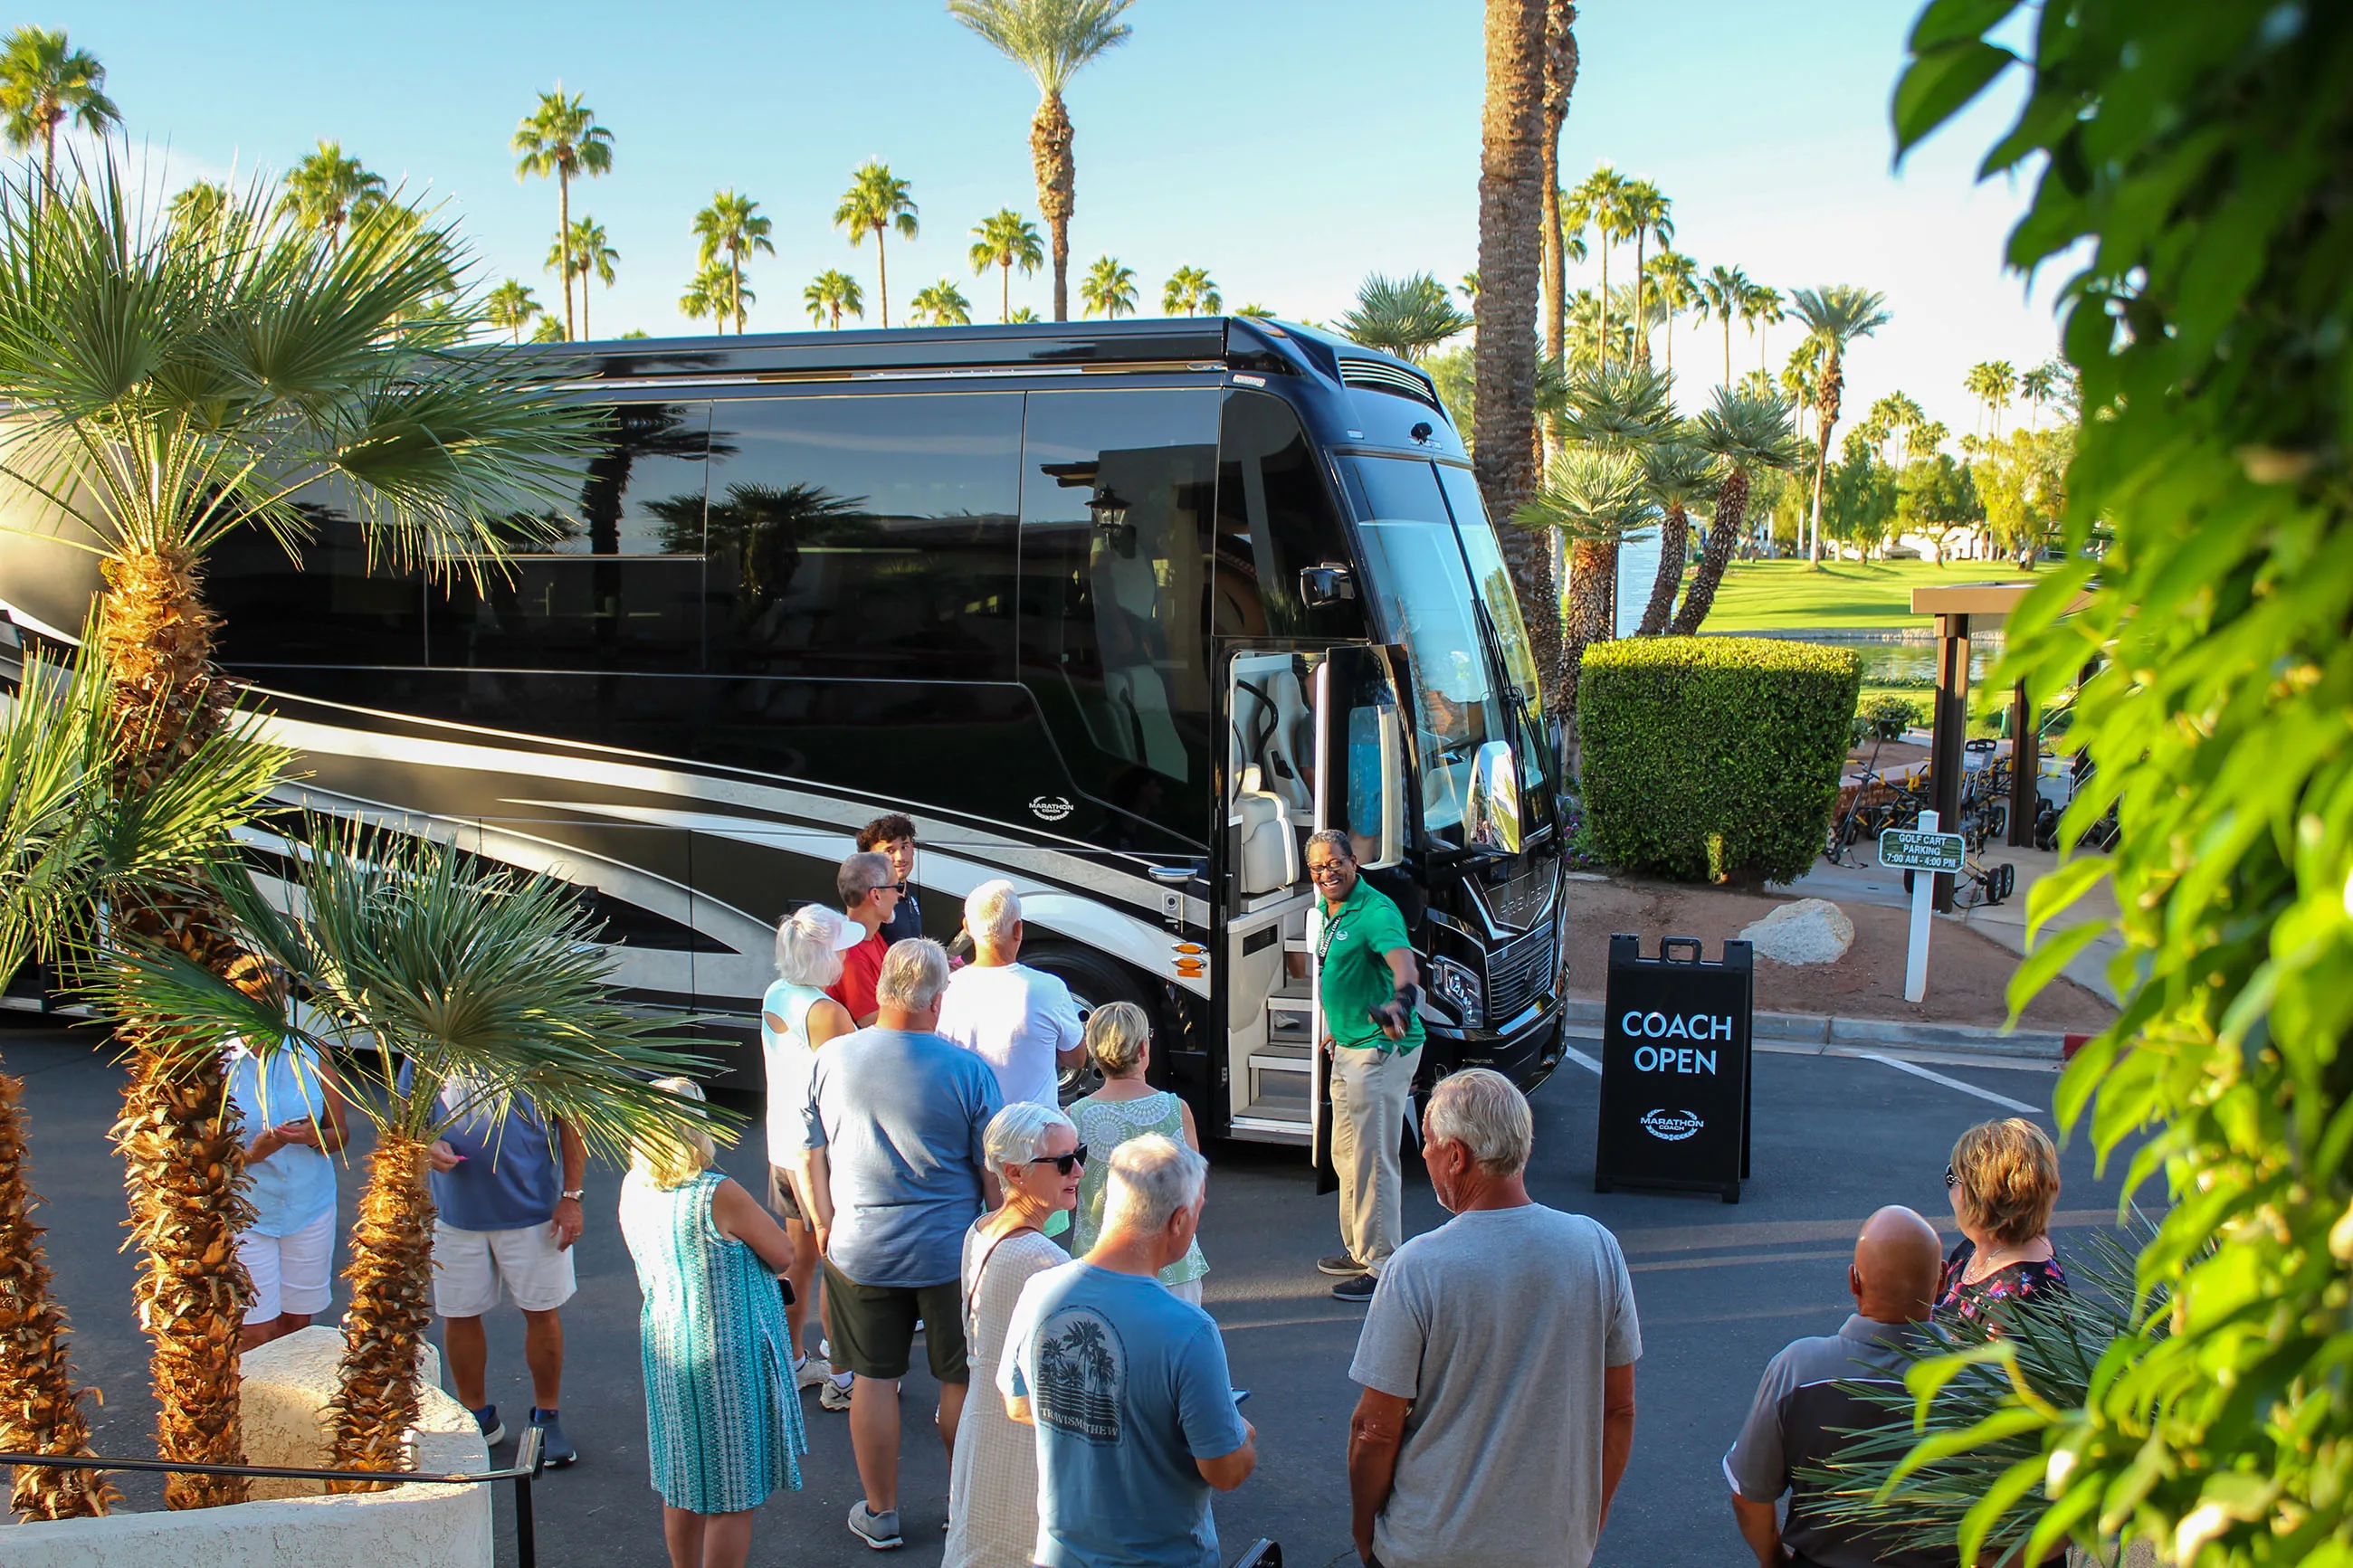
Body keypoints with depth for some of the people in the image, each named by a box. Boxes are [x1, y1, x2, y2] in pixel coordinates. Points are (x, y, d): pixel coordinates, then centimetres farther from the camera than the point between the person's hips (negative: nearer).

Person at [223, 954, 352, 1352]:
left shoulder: (311, 1055, 1)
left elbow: (341, 1134, 5)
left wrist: (315, 1137, -17)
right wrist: (251, 1154, -23)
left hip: (310, 1210, 3)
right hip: (245, 1215, -3)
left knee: (297, 1326, 10)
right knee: (256, 1335, -4)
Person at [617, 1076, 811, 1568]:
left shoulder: (633, 1191, -3)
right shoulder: (719, 1196, -24)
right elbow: (783, 1255, -11)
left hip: (665, 1351, 7)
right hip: (729, 1357, -7)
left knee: (681, 1486, 22)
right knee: (732, 1495, 5)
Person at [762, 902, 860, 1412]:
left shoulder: (774, 998, 3)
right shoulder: (827, 1013, -24)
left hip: (783, 1148, 8)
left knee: (799, 1258, 20)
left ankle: (791, 1364, 31)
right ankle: (840, 1379, 14)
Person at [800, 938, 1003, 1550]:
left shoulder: (831, 1060, -6)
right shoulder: (967, 1070, -15)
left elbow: (808, 1156, 2)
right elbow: (995, 1172, -8)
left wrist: (824, 1225, 16)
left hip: (858, 1250, 2)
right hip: (949, 1250, -2)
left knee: (873, 1379, 14)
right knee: (963, 1381, 14)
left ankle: (880, 1514, 26)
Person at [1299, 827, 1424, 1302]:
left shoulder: (1375, 911, -20)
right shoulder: (1325, 912, 11)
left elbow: (1403, 962, -38)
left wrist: (1401, 1001, -57)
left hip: (1382, 1049, -10)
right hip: (1349, 1049, 10)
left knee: (1372, 1159, -6)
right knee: (1346, 1154, 20)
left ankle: (1383, 1267, 2)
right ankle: (1359, 1249, 34)